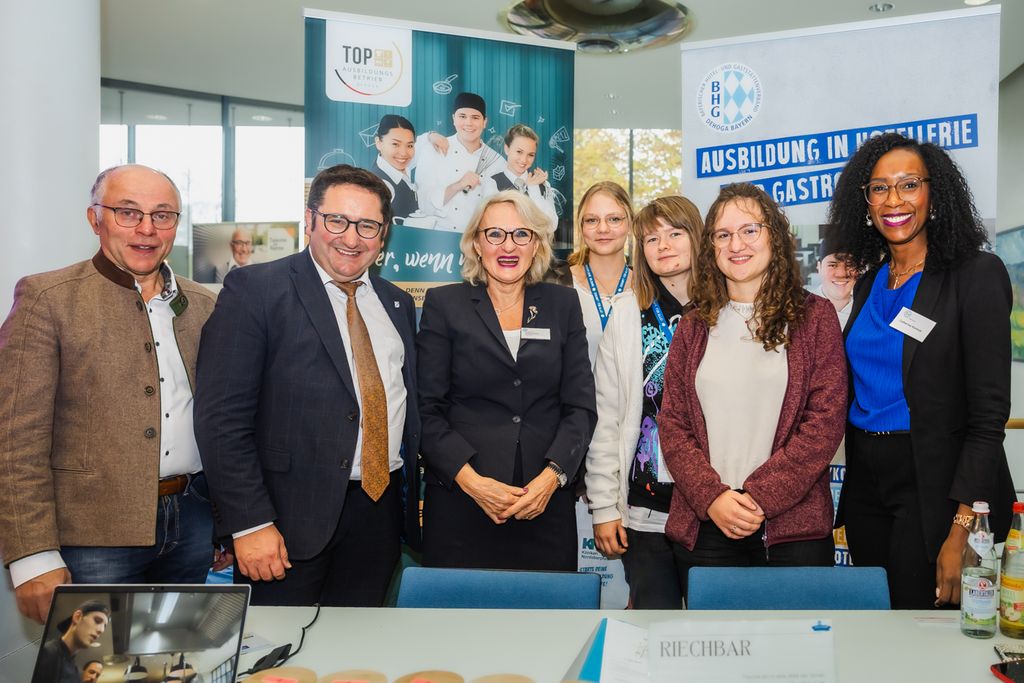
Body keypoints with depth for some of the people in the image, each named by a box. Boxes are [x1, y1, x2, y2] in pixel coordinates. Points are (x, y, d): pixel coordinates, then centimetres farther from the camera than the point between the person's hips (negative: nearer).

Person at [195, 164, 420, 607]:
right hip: (291, 514, -5)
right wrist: (249, 523, -16)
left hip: (381, 509, 5)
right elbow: (222, 417, -12)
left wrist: (412, 500, 10)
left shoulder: (397, 303, 12)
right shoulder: (254, 289, -7)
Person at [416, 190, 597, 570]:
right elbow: (427, 408, -3)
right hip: (459, 503, -1)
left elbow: (581, 406, 4)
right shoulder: (444, 304, 2)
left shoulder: (563, 305, 8)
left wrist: (553, 476, -10)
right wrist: (470, 480, -14)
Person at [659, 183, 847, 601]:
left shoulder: (814, 316, 2)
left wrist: (759, 497, -12)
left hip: (793, 525, -2)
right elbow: (672, 424, 5)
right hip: (704, 526, 2)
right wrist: (712, 497, -10)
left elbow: (825, 420, -5)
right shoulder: (694, 326, 9)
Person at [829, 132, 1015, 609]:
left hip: (936, 485, -6)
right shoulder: (868, 282, 9)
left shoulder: (977, 275, -9)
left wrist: (962, 531, -20)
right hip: (866, 482, 6)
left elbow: (989, 412, -14)